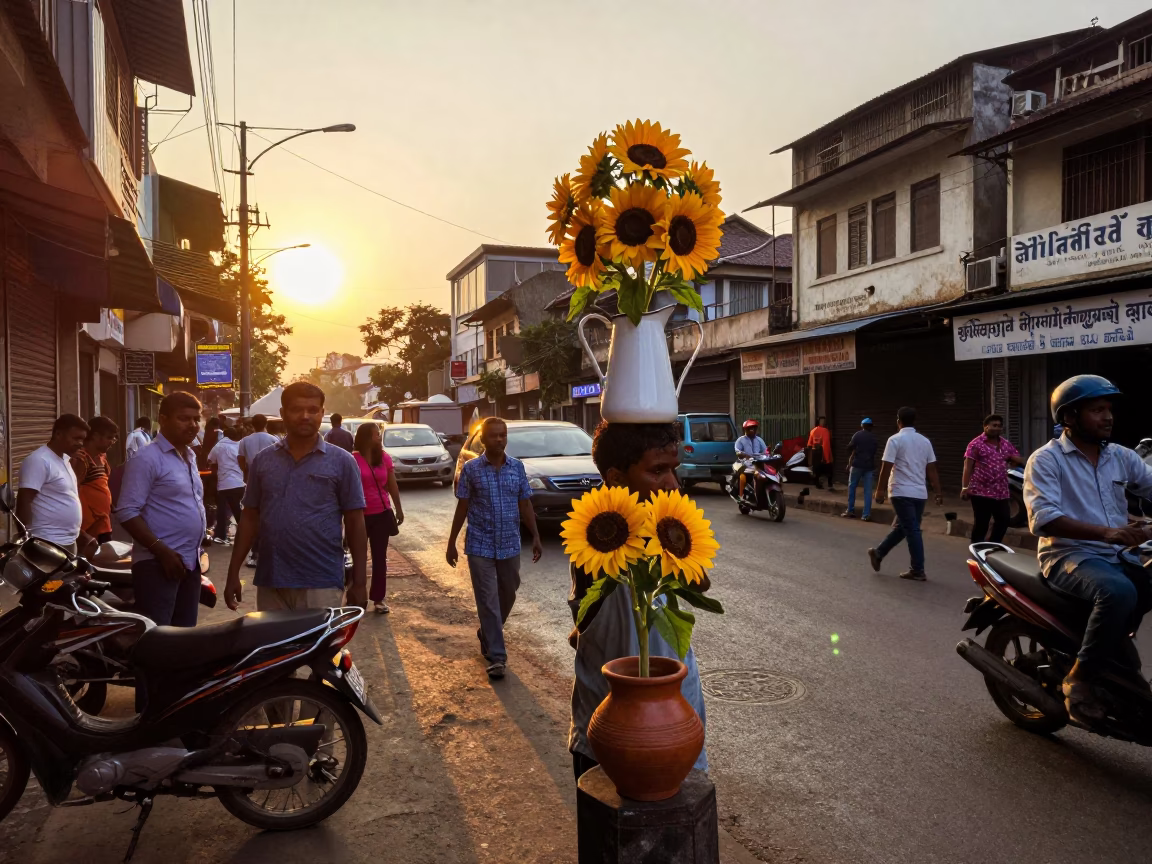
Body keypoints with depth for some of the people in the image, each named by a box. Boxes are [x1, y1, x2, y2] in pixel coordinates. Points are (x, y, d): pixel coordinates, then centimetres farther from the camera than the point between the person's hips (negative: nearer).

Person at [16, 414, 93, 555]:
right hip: (49, 544, -9)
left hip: (69, 542, 9)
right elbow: (23, 502, -18)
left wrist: (80, 534, 22)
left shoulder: (64, 459, 13)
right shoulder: (38, 461, -15)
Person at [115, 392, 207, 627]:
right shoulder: (147, 458, -11)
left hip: (191, 562, 8)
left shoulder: (190, 456, 14)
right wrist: (161, 551, -20)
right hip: (158, 563, -8)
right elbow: (127, 512, -17)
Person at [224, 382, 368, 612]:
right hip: (270, 581, 3)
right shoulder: (262, 460, 8)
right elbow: (250, 517, 12)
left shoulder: (341, 462, -1)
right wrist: (234, 572, 7)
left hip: (321, 584, -3)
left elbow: (355, 522, -1)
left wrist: (359, 582, -4)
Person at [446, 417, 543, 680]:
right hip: (480, 546, -3)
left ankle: (487, 635, 40)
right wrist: (451, 542, 0)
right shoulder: (471, 468, -4)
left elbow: (525, 504, 6)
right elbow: (462, 507, 0)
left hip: (510, 545, 3)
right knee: (488, 601, -3)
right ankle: (496, 656, 3)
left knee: (507, 596, 15)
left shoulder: (517, 466, 2)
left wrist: (536, 537, 0)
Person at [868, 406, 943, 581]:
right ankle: (879, 553, 27)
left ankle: (918, 570, 0)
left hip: (902, 492, -6)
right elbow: (932, 469, 10)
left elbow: (886, 468, -12)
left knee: (912, 530, -3)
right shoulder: (925, 441, 10)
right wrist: (938, 492, 13)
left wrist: (880, 490, -7)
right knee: (901, 527, 15)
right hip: (920, 493, 6)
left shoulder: (895, 440, -8)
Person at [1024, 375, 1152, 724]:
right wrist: (1105, 532, -29)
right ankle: (1079, 678, -18)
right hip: (1068, 556, -6)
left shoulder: (1122, 456, 14)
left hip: (1118, 556, 6)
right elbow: (1042, 518, -18)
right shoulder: (1046, 459, -5)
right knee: (1119, 591, -33)